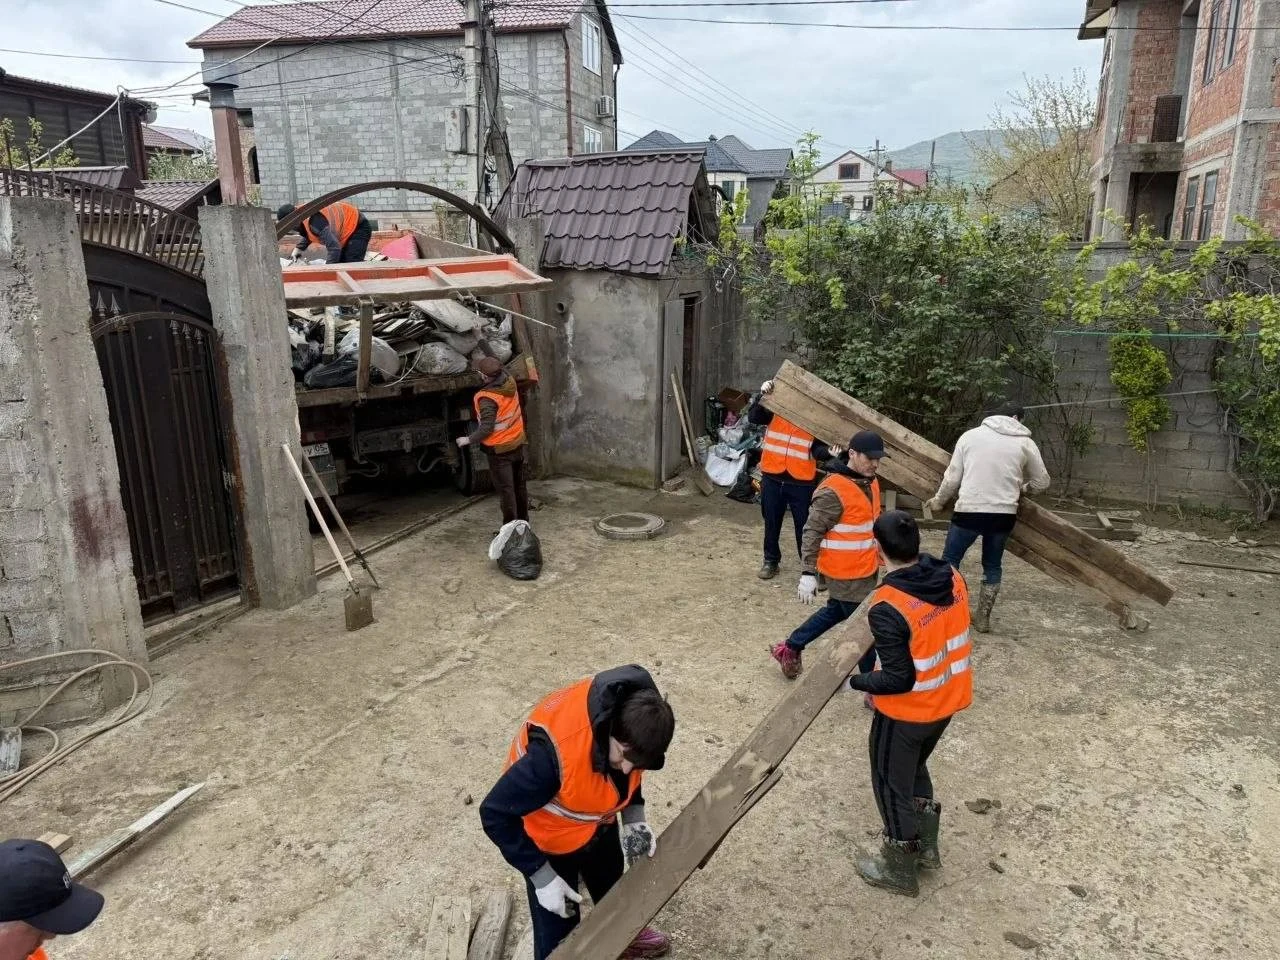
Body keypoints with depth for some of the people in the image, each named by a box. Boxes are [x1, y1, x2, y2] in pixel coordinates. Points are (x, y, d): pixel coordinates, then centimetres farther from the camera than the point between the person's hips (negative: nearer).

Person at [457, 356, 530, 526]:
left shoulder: (487, 398, -26)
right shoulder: (509, 382, -7)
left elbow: (487, 428, -25)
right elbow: (502, 372, 19)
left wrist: (468, 439, -12)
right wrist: (490, 360, 25)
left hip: (499, 450, -7)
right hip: (518, 444, 7)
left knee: (505, 489, 2)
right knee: (519, 485, 18)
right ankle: (523, 522, 30)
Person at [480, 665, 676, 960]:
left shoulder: (632, 709, -25)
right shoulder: (556, 751, -45)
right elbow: (495, 815, -31)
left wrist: (634, 816, -11)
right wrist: (542, 877, -26)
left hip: (598, 822, 6)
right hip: (549, 837, -6)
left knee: (612, 883, 31)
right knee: (557, 928, 10)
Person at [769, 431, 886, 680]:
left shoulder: (870, 482, 5)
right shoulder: (833, 491, -23)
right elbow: (812, 533, -21)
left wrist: (879, 558, 25)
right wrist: (808, 574, -22)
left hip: (865, 569, 9)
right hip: (846, 574, -9)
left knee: (835, 612, 23)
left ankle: (789, 649, 37)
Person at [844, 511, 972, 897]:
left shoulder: (887, 608, -32)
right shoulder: (952, 578, -10)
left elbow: (898, 680, -27)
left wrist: (854, 681, -11)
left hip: (907, 712, -7)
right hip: (948, 701, 7)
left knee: (892, 783, 16)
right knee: (915, 767, 30)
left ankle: (899, 869, 35)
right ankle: (926, 847, 45)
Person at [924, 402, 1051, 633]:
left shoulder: (970, 435, 3)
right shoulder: (1025, 443, 4)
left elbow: (952, 477, 4)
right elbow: (1042, 482, 12)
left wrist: (938, 501, 19)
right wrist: (1022, 487, 33)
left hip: (969, 511, -1)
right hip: (1004, 514, 2)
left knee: (950, 561, 14)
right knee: (992, 566, 19)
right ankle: (983, 618, 25)